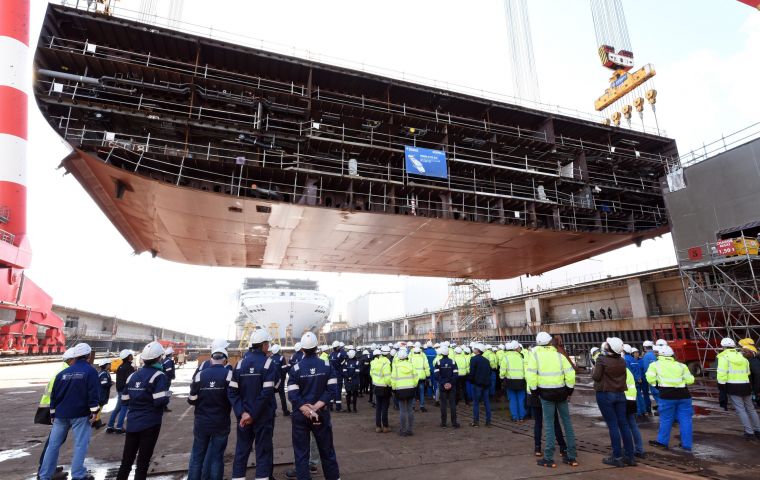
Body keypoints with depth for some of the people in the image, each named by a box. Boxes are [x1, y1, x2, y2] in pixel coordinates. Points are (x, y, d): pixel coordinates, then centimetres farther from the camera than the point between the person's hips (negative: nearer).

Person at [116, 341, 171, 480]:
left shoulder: (133, 376, 8)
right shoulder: (158, 376, -13)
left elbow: (124, 401, 10)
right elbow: (160, 401, -22)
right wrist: (168, 395, -2)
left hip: (132, 423, 6)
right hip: (150, 424, -6)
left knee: (127, 460, 17)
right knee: (143, 462, 6)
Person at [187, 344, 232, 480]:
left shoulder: (200, 374, -6)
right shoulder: (229, 374, -13)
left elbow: (192, 400, -1)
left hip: (201, 422, 2)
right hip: (221, 423, -2)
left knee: (197, 456, 17)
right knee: (217, 457, 10)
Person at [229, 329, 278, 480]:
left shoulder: (240, 363, 1)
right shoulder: (268, 363, -13)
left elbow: (232, 391, -5)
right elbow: (267, 393, -20)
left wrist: (242, 412, -9)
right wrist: (254, 415, -13)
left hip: (243, 416, 4)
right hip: (263, 415, -4)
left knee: (241, 450, 16)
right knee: (263, 450, 7)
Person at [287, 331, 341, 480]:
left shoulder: (296, 369, -8)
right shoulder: (327, 366, -5)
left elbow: (292, 395, -14)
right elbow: (332, 390, -11)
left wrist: (306, 410, -15)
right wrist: (316, 407, -14)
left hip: (300, 416, -1)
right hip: (321, 414, 1)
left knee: (301, 453, 11)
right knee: (327, 451, 16)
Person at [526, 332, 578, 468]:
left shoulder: (534, 353, -4)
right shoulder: (559, 352, 3)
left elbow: (531, 374, -11)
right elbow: (570, 372, -1)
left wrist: (533, 390, 1)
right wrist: (569, 389, 9)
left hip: (546, 392, -3)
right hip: (561, 391, 3)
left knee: (549, 424, 3)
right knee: (567, 422, 14)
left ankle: (549, 458, 7)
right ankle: (572, 457, 21)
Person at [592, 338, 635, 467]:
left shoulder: (602, 359, -14)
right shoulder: (622, 361, 4)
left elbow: (596, 377, -13)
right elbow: (624, 377, 14)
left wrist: (594, 370, 6)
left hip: (605, 394, -5)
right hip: (620, 394, 5)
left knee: (612, 425, -2)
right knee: (624, 424, 8)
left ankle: (617, 457, 2)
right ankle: (630, 456, 13)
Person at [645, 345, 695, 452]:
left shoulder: (655, 364, 4)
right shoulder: (680, 365, 11)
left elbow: (650, 378, -7)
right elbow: (690, 380, 5)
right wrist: (681, 382, 23)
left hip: (667, 395, -3)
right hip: (683, 394, 3)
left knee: (666, 419, 7)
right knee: (685, 420, 10)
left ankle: (662, 442, 17)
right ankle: (686, 445, 16)